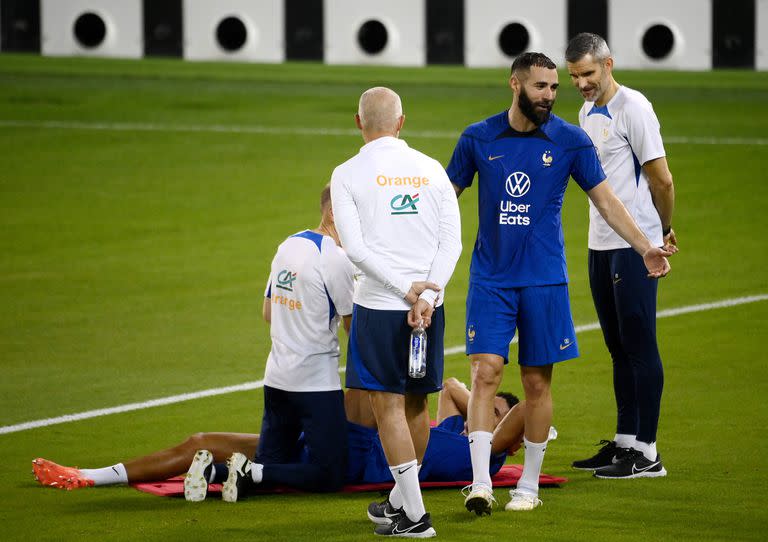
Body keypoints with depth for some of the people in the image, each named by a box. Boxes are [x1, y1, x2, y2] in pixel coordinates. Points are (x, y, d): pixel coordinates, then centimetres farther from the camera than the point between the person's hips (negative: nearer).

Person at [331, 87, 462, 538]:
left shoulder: (348, 175, -3)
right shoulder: (432, 170, 7)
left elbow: (355, 247, -11)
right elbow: (453, 240, -1)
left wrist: (406, 290, -11)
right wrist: (425, 295, -8)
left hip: (379, 306, -4)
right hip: (430, 304, 4)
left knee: (389, 406, -1)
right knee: (417, 403, 15)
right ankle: (401, 499, 28)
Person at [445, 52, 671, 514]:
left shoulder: (571, 141, -1)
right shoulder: (479, 139, 1)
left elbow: (605, 199, 3)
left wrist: (645, 247, -7)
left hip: (544, 280, 0)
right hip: (490, 279, 0)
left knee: (538, 381, 4)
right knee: (486, 372, -10)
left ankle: (529, 485, 16)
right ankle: (481, 484, -11)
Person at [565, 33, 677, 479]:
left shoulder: (633, 108, -13)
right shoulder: (587, 113, 14)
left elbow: (661, 180, -13)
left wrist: (663, 230, 1)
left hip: (635, 246, -9)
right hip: (602, 244, 9)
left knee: (640, 346, -7)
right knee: (619, 347, 13)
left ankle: (647, 454, -5)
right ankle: (625, 442, 20)